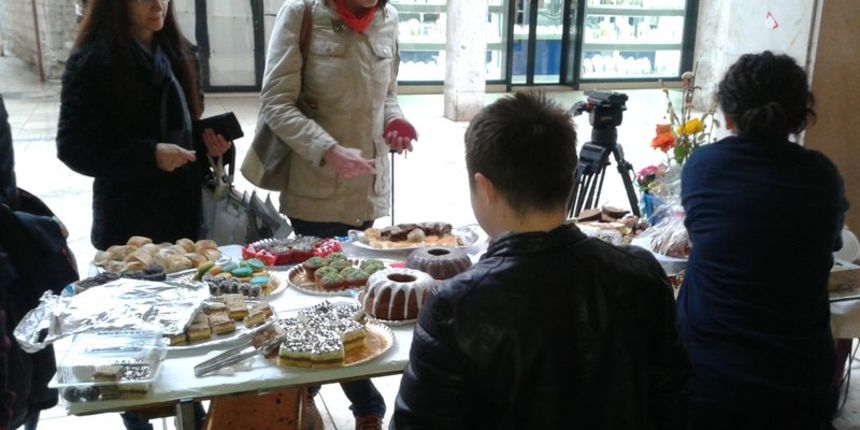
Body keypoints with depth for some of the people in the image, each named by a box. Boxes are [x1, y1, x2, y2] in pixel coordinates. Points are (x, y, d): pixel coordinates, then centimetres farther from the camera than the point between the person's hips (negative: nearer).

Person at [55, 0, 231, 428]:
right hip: (129, 222, -5)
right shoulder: (92, 61, -12)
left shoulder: (177, 52, 8)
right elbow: (74, 148, -13)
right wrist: (149, 155, -23)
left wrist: (209, 142, -2)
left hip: (184, 209, 6)